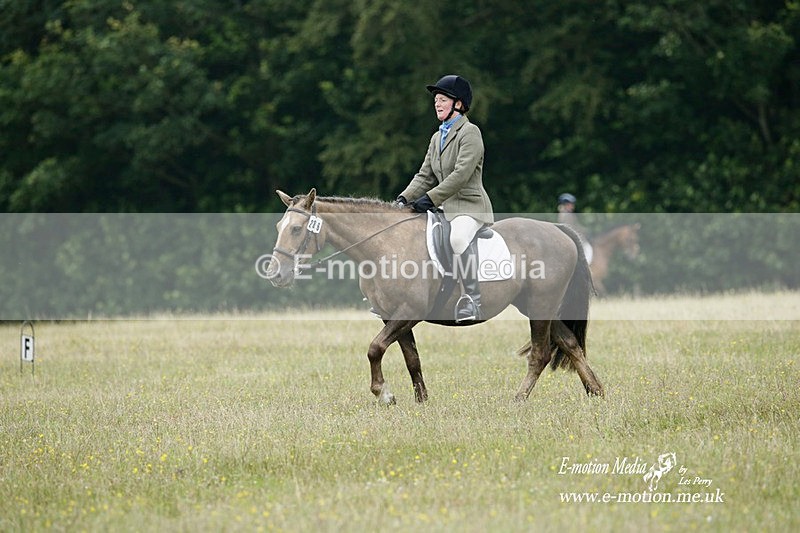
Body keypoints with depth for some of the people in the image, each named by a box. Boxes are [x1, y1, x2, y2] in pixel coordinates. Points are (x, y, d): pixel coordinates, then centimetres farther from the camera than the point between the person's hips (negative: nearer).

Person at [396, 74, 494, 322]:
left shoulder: (470, 132, -8)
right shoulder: (437, 138, 18)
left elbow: (461, 174, -19)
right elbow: (425, 176, 16)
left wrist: (430, 199, -25)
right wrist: (405, 198, -3)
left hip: (471, 207, -9)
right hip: (445, 208, 9)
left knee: (458, 237, -39)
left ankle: (472, 299, -38)